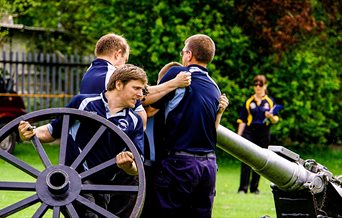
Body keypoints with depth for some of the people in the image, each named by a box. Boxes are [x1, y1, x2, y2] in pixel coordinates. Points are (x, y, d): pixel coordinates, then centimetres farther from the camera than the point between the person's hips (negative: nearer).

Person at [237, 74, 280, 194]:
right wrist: (238, 136, 1)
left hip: (263, 135, 1)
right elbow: (242, 121, 8)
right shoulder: (248, 102, 8)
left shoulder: (270, 101, 9)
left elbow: (275, 120, 5)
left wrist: (271, 116, -18)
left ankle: (254, 187, 13)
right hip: (249, 133, -1)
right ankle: (243, 188, -10)